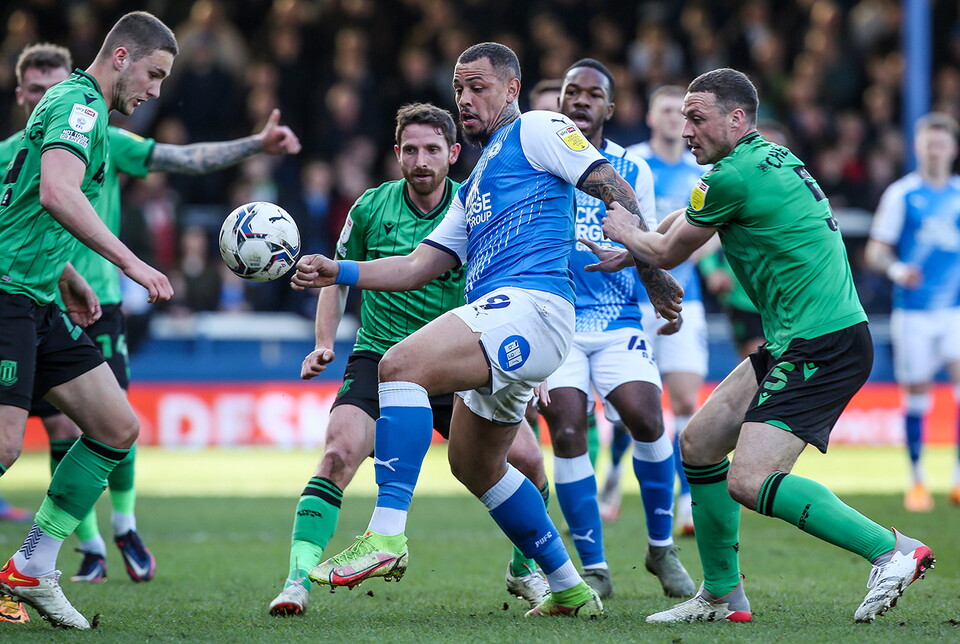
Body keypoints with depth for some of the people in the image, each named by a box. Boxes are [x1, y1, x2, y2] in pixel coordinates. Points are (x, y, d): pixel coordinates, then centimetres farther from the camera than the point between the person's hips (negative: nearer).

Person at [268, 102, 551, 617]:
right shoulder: (371, 208, -4)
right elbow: (338, 277, 10)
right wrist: (325, 343, -2)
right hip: (379, 361, -1)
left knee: (527, 460, -8)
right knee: (339, 454, -26)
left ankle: (523, 571, 18)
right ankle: (298, 579, -23)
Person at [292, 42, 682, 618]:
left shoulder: (538, 130, 6)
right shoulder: (474, 190, 31)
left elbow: (615, 189, -2)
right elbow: (418, 267, 25)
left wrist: (651, 269, -8)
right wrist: (338, 272, 13)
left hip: (531, 303, -10)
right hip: (500, 316, 10)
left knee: (402, 366, -26)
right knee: (476, 465, 19)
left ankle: (387, 537, -34)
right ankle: (570, 589, 27)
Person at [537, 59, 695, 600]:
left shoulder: (633, 171, 8)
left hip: (618, 319, 1)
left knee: (647, 420, -16)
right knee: (567, 433, -14)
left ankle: (661, 547, 5)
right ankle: (594, 568, -3)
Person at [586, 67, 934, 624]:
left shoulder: (735, 176, -13)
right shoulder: (774, 158, 16)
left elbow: (668, 253, 3)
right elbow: (689, 219, 35)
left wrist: (628, 232, 21)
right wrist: (635, 249, 36)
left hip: (822, 345, -11)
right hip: (793, 346, 11)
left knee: (749, 482, -20)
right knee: (698, 443, 14)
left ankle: (892, 551, -16)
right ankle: (721, 595, 22)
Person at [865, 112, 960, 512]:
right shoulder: (900, 194, 0)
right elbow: (875, 253, -1)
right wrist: (897, 269, -19)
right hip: (913, 310, -2)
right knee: (916, 393, 2)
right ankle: (917, 481, 15)